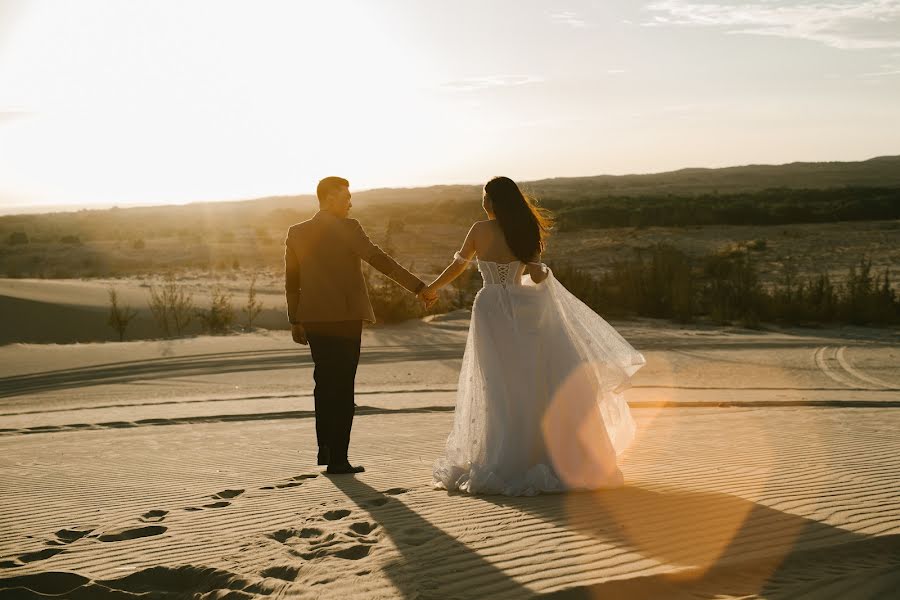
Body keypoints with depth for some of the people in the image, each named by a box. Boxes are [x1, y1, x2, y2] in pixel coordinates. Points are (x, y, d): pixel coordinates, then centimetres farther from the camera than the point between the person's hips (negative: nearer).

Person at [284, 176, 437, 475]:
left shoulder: (296, 233, 6)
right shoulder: (347, 228, -9)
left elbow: (291, 280, 9)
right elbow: (380, 260, -16)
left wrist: (295, 321, 16)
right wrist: (418, 287, -15)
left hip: (313, 319, 5)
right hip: (345, 318, -5)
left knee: (325, 384, 19)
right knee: (342, 388, 1)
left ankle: (325, 450, 23)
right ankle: (338, 459, 3)